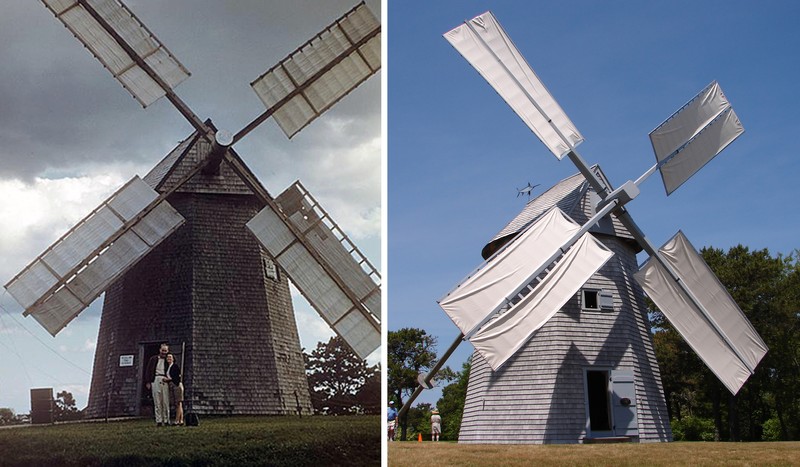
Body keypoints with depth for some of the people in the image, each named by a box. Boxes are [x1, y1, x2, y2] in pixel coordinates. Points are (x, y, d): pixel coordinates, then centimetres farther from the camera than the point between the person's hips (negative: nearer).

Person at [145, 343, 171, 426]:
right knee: (157, 402, -3)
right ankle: (158, 421, -3)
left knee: (166, 402, -3)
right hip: (156, 380, 0)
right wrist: (148, 382, 2)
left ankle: (166, 420, 0)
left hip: (165, 381, 0)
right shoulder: (153, 359, 14)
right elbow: (148, 370, 11)